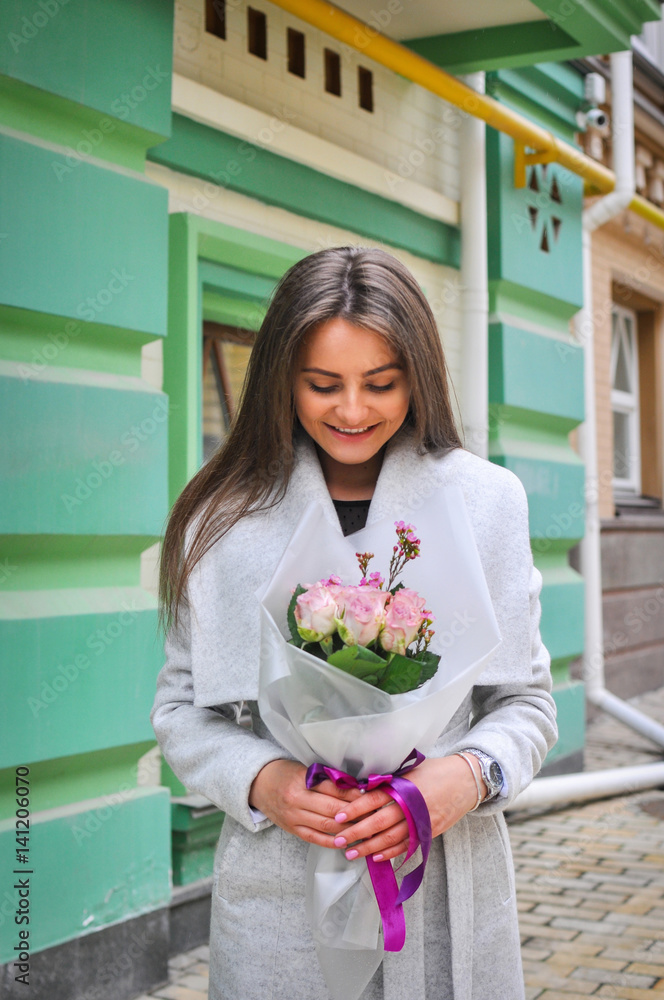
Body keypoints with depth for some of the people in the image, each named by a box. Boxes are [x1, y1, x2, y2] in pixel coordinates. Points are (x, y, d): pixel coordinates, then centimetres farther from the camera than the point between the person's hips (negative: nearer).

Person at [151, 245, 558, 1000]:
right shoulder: (224, 517, -1)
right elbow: (180, 707, 3)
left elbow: (527, 698, 4)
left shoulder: (486, 499, 0)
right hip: (278, 889, 0)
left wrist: (473, 771, -16)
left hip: (448, 888, 1)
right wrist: (259, 780, -15)